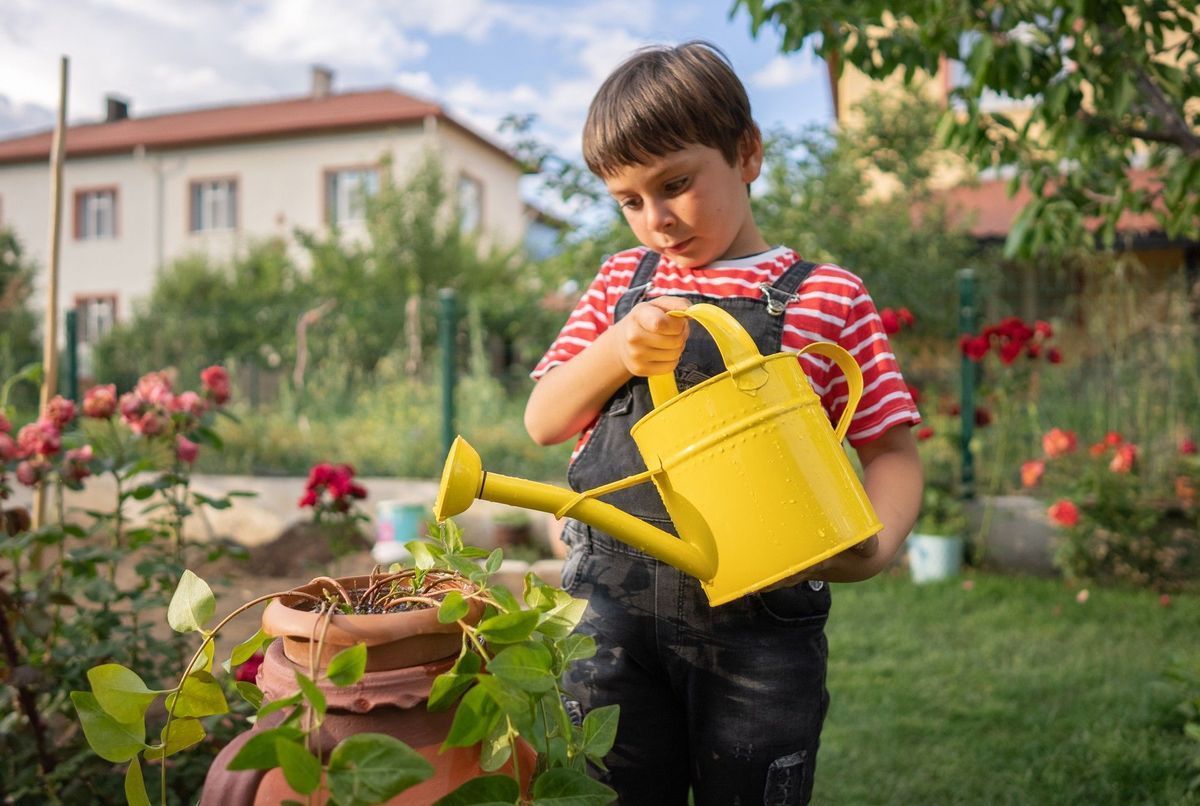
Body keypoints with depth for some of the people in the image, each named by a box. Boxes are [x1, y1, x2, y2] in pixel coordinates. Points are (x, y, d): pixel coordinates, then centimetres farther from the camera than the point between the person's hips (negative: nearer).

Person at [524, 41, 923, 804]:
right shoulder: (622, 281, 10)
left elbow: (892, 449, -1)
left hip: (756, 618, -2)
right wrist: (614, 353, -13)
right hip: (611, 606, 3)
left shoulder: (828, 297, 0)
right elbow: (544, 423, 7)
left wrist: (874, 543, -22)